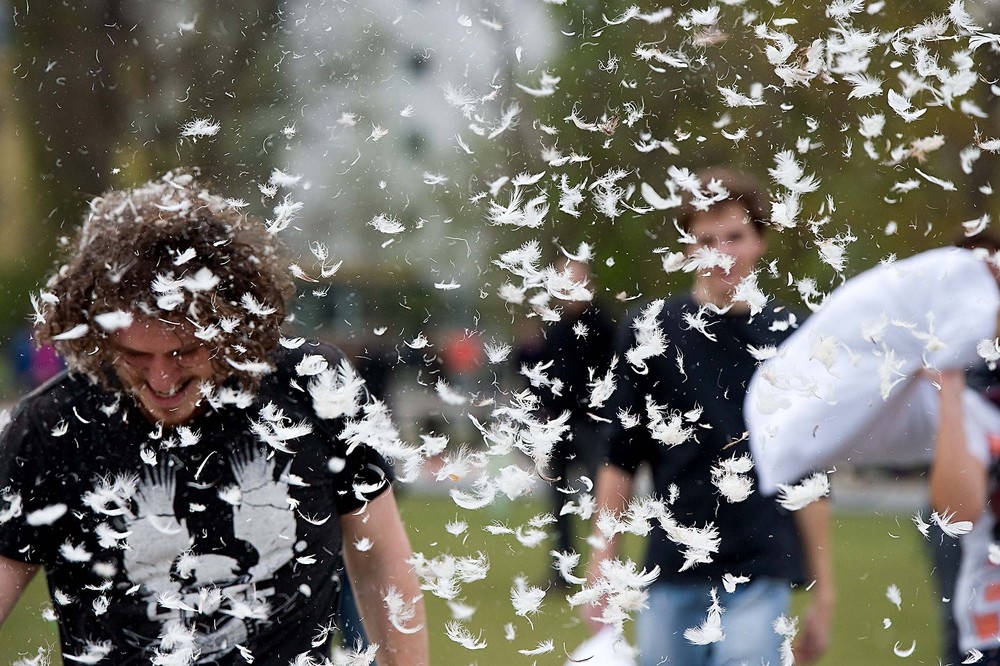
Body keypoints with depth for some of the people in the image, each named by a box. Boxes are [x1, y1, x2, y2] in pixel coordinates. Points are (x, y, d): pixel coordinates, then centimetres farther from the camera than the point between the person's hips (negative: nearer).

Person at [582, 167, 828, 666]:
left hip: (761, 573, -1)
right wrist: (601, 568, 2)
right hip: (672, 571, 1)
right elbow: (620, 460, 6)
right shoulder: (651, 333, 3)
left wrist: (822, 590, 8)